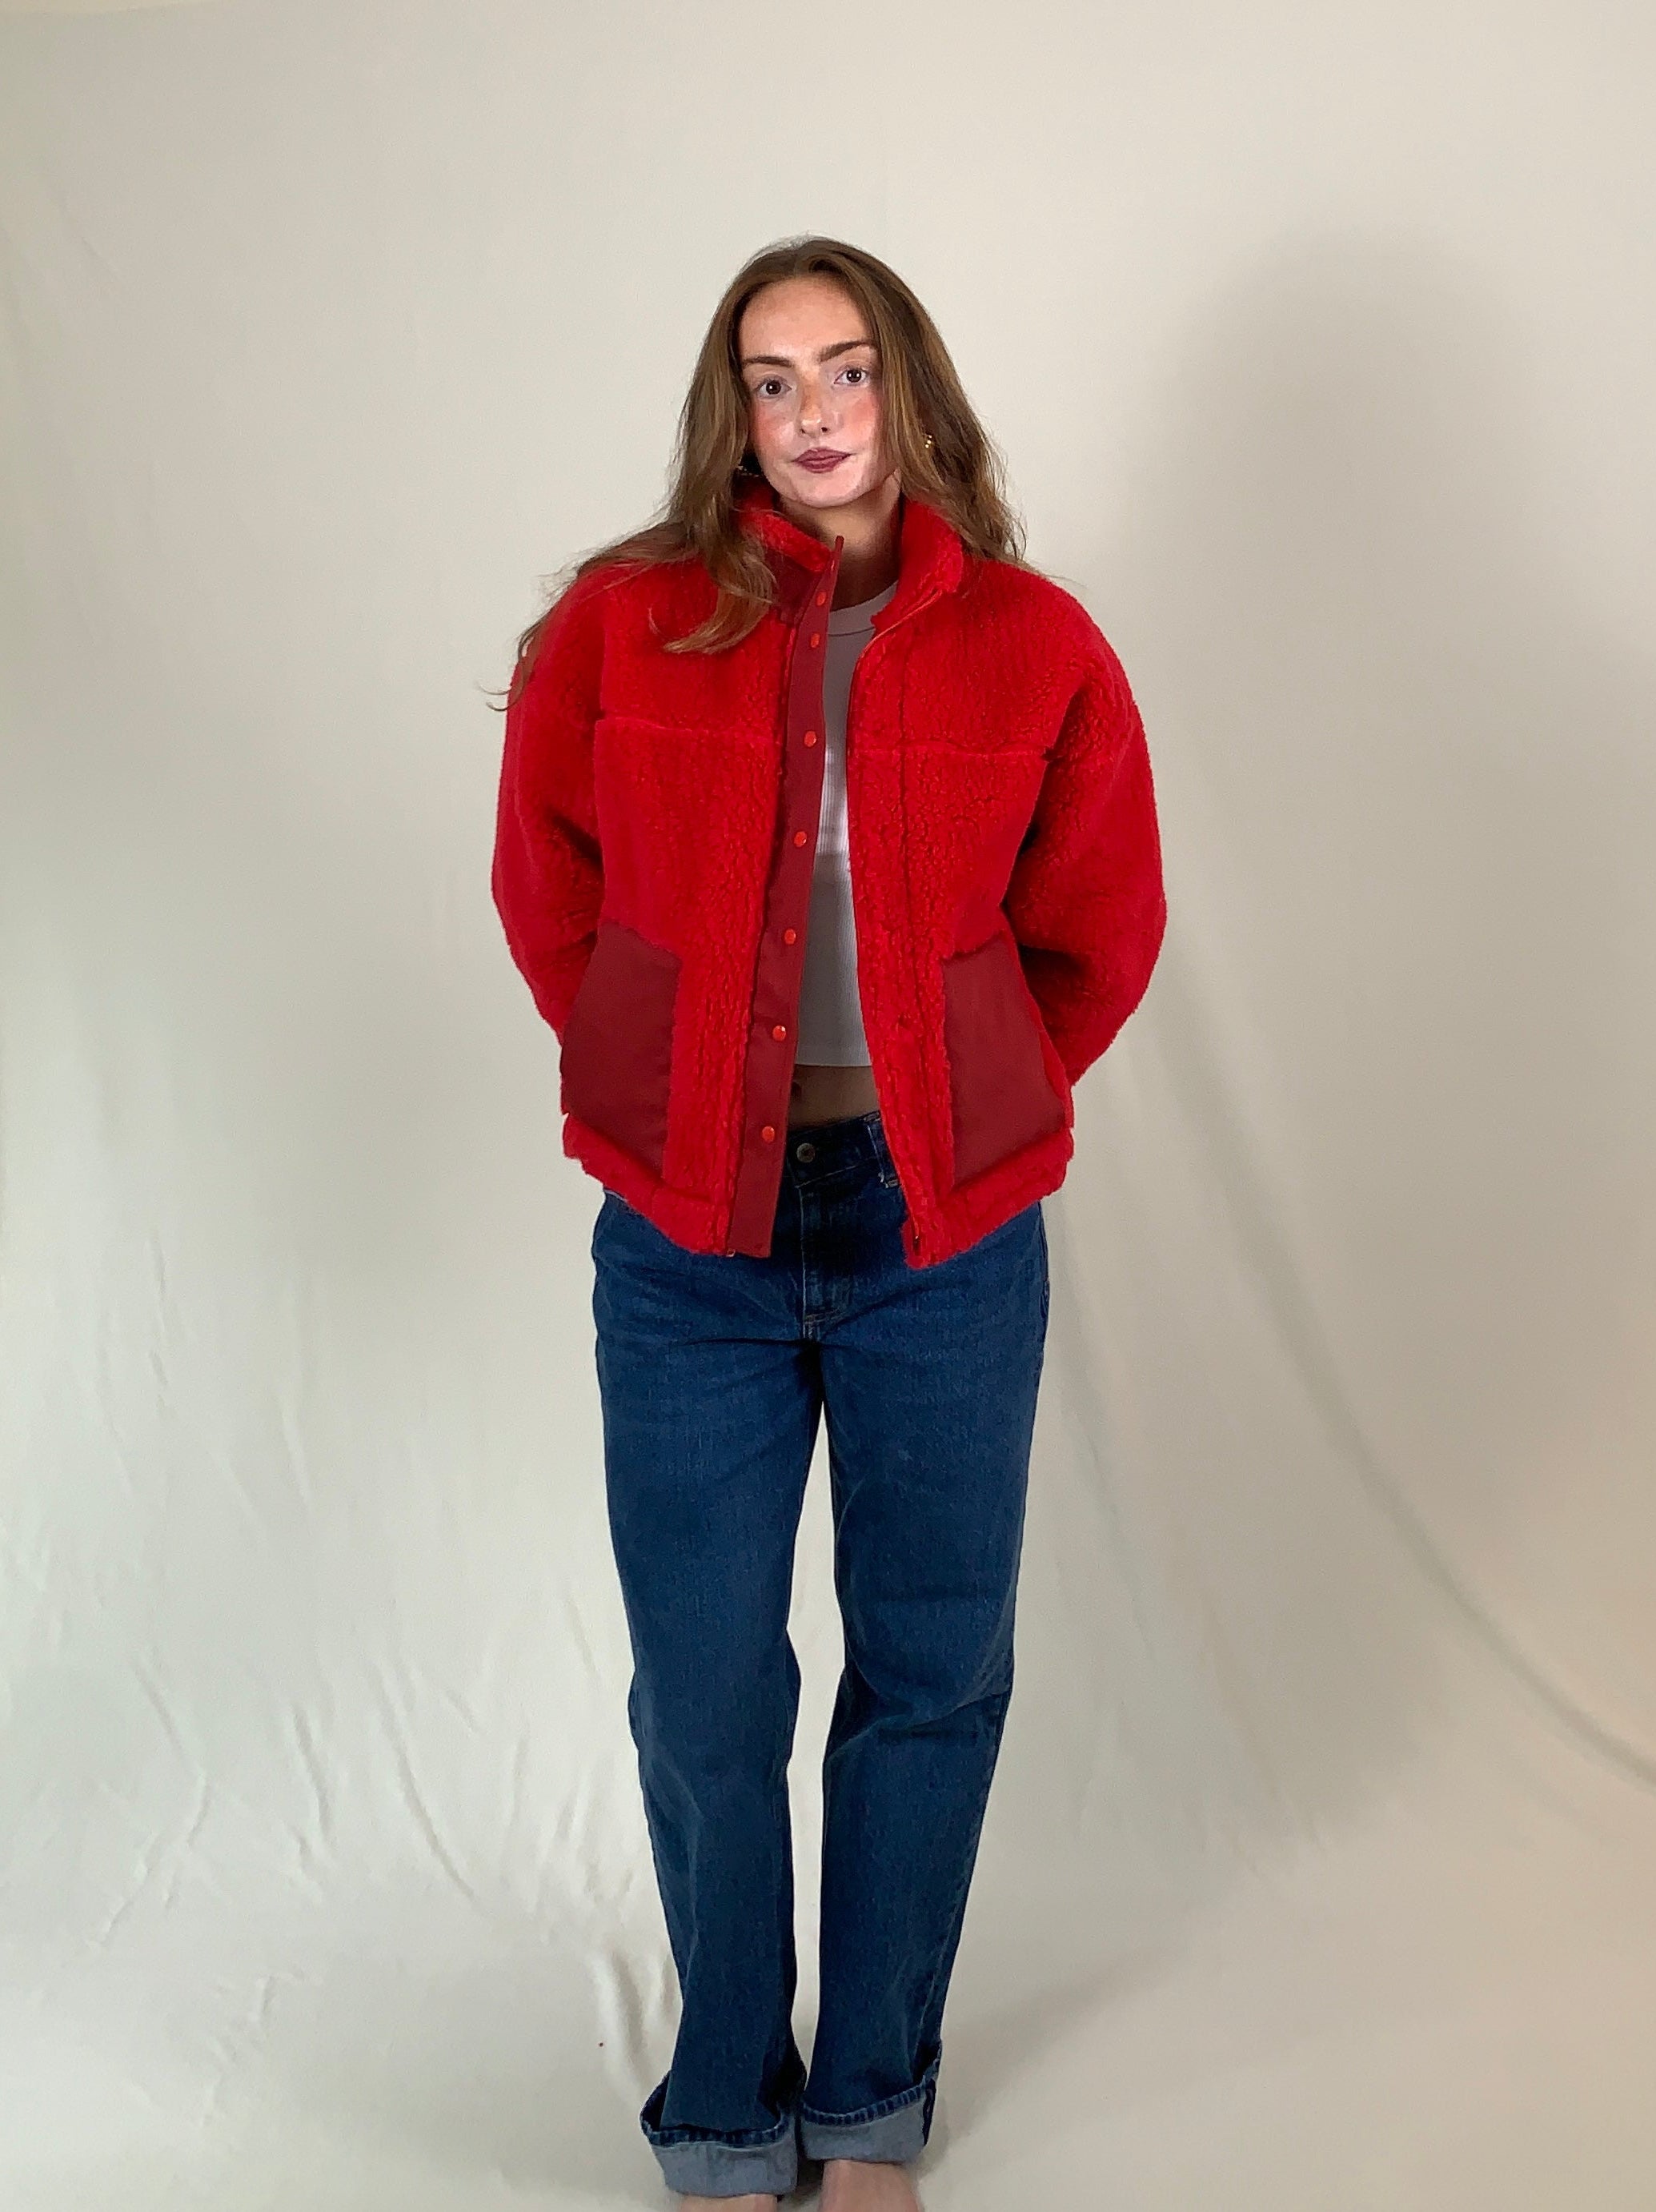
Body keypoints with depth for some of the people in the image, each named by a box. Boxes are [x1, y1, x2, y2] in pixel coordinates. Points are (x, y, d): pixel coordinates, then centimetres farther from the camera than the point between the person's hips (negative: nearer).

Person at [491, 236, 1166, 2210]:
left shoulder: (1036, 646, 0)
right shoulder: (621, 625, -1)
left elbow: (1099, 937, 8)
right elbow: (547, 893, 8)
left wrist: (967, 1108, 6)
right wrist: (669, 1092, 6)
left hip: (947, 1238, 1)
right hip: (690, 1239, 0)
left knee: (932, 1676, 11)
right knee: (704, 1697, 8)